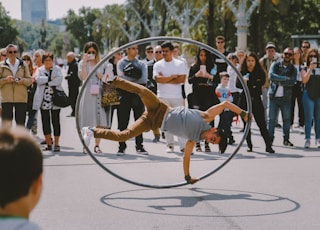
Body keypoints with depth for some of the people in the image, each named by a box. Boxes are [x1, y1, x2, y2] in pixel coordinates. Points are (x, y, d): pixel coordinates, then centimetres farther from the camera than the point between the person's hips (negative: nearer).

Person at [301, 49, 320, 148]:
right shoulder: (305, 69, 6)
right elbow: (304, 80, -10)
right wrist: (310, 69, -12)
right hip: (309, 95, -1)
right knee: (308, 118, -2)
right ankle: (307, 139, 1)